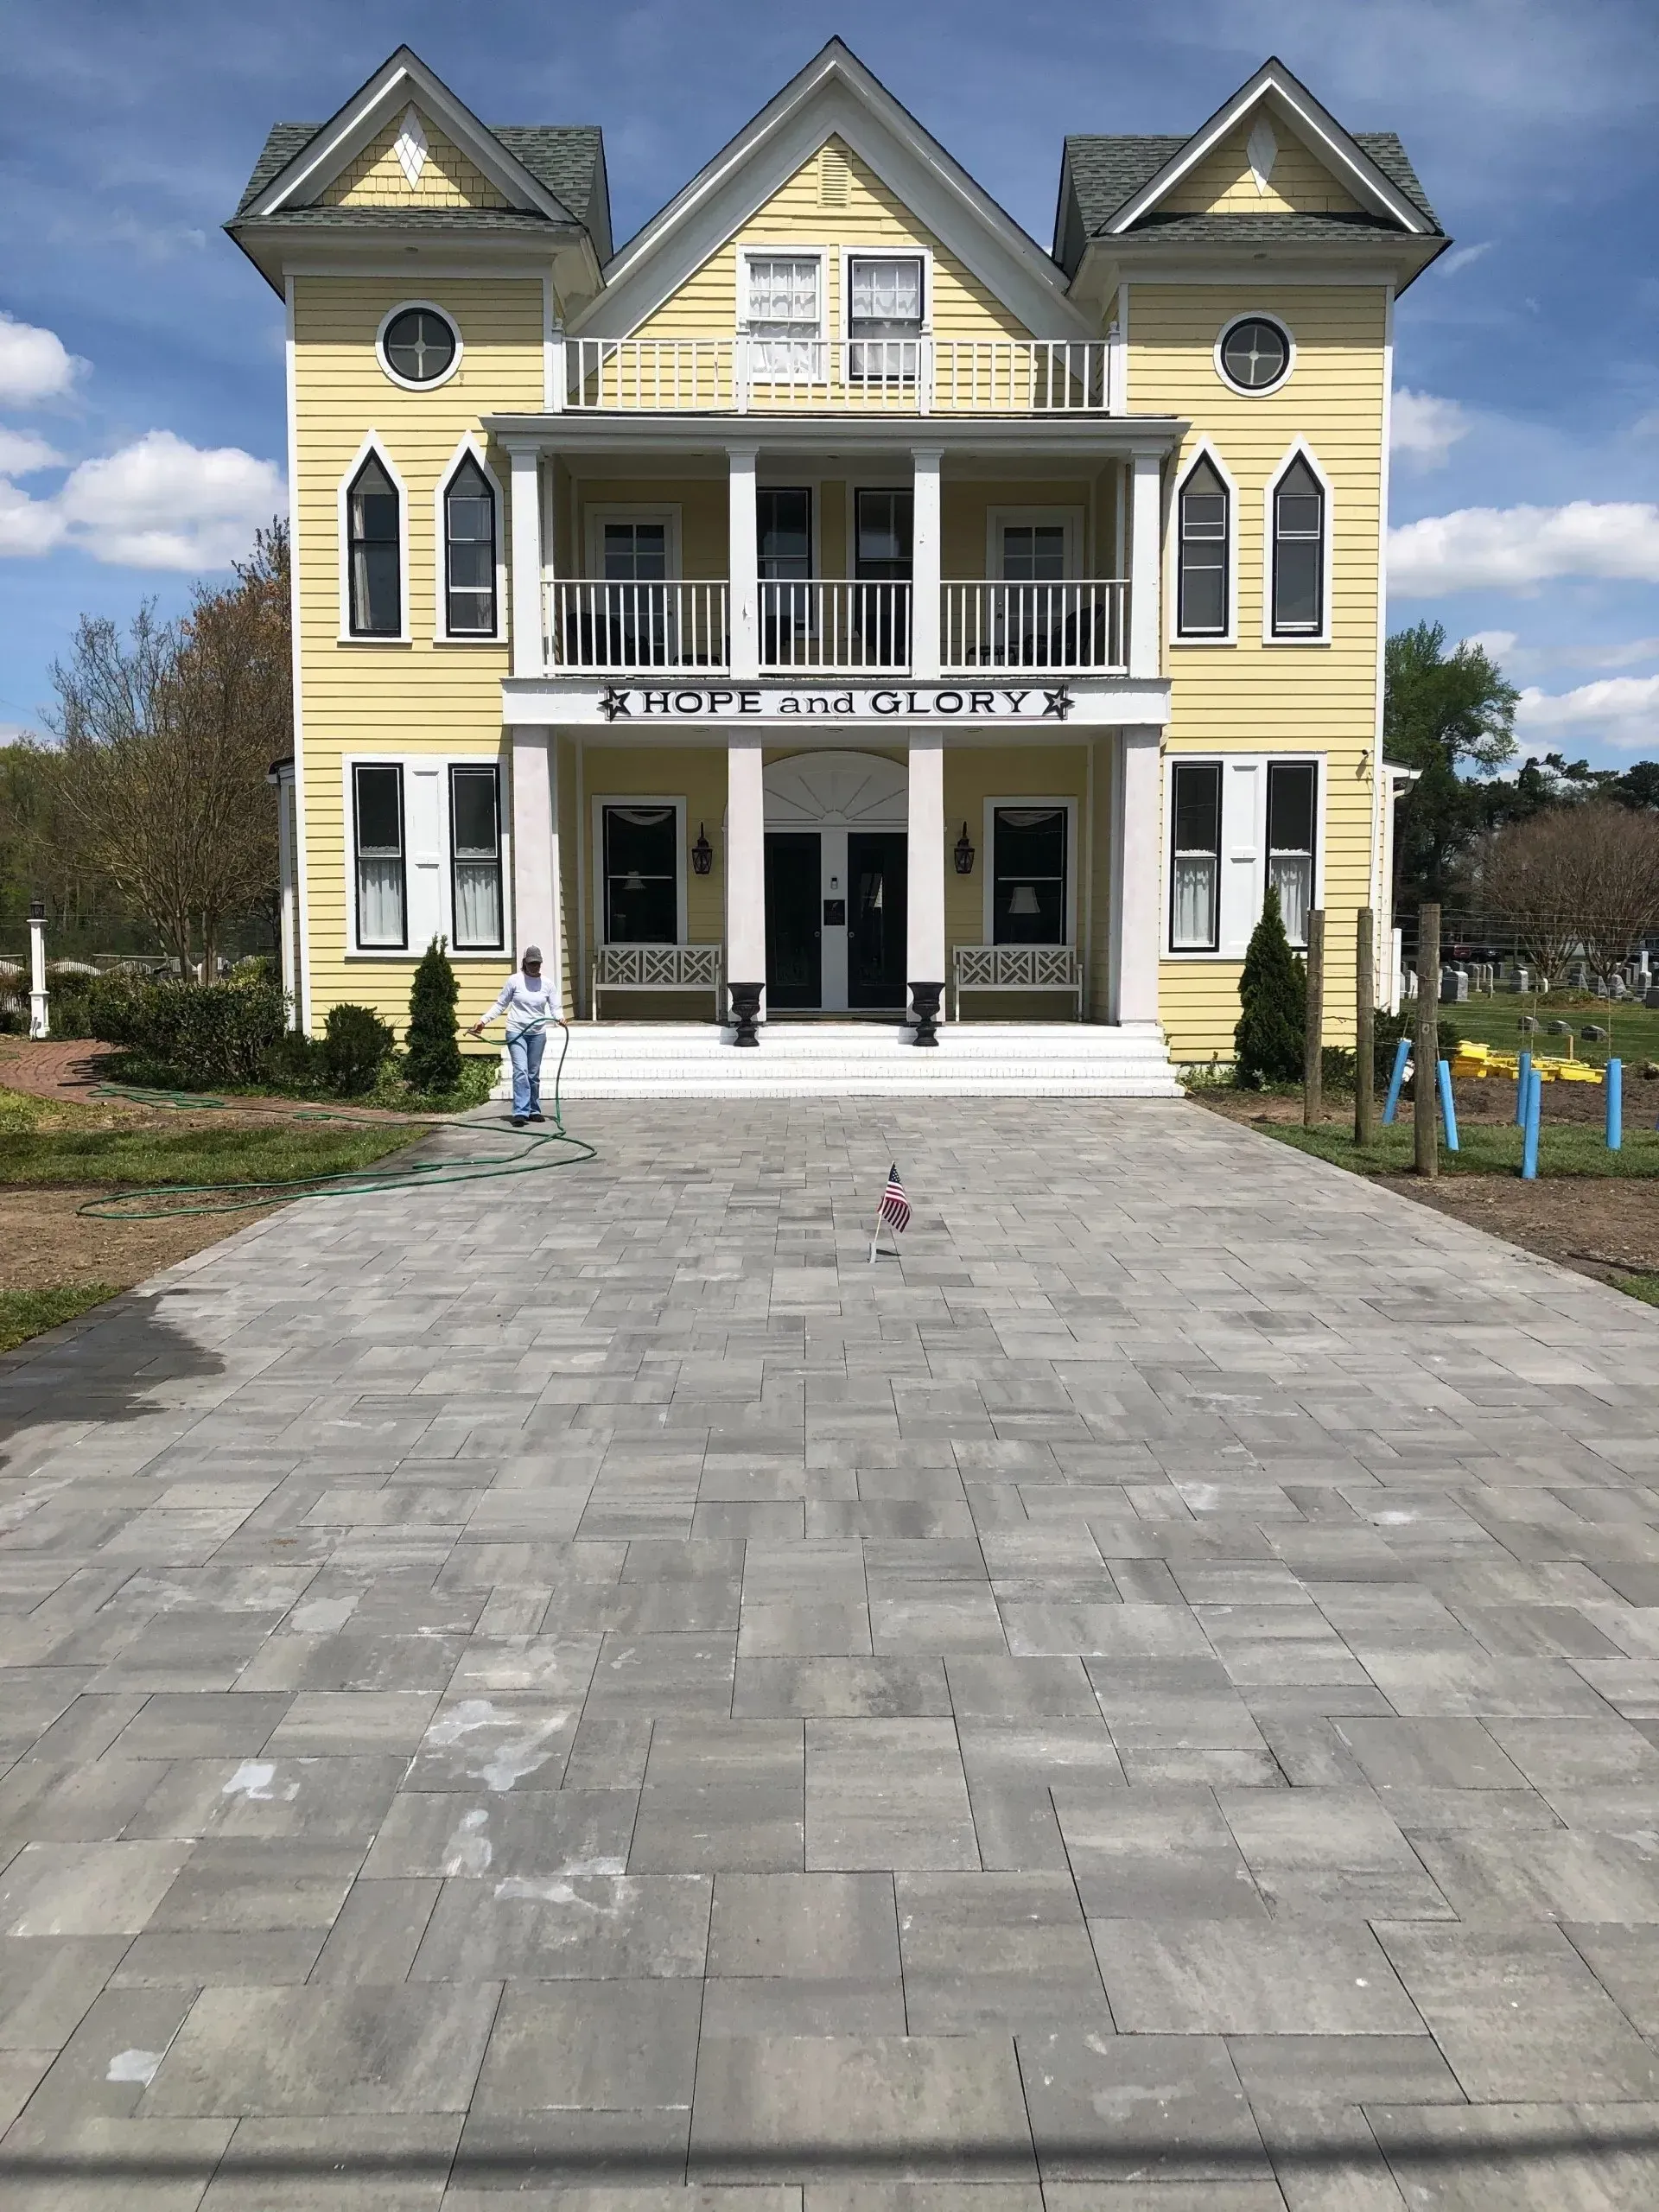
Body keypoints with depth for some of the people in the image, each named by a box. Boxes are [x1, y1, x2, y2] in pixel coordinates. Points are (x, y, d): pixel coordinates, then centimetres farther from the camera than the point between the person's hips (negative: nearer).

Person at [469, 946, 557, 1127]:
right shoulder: (514, 980, -2)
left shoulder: (546, 984, 4)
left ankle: (534, 1110, 20)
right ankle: (520, 1112, -18)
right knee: (521, 1071, -15)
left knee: (534, 1074, 11)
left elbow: (554, 1008, 4)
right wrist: (483, 1021, -6)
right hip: (516, 1033, -3)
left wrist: (559, 1018, -18)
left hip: (538, 1034, 3)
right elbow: (500, 1005, 2)